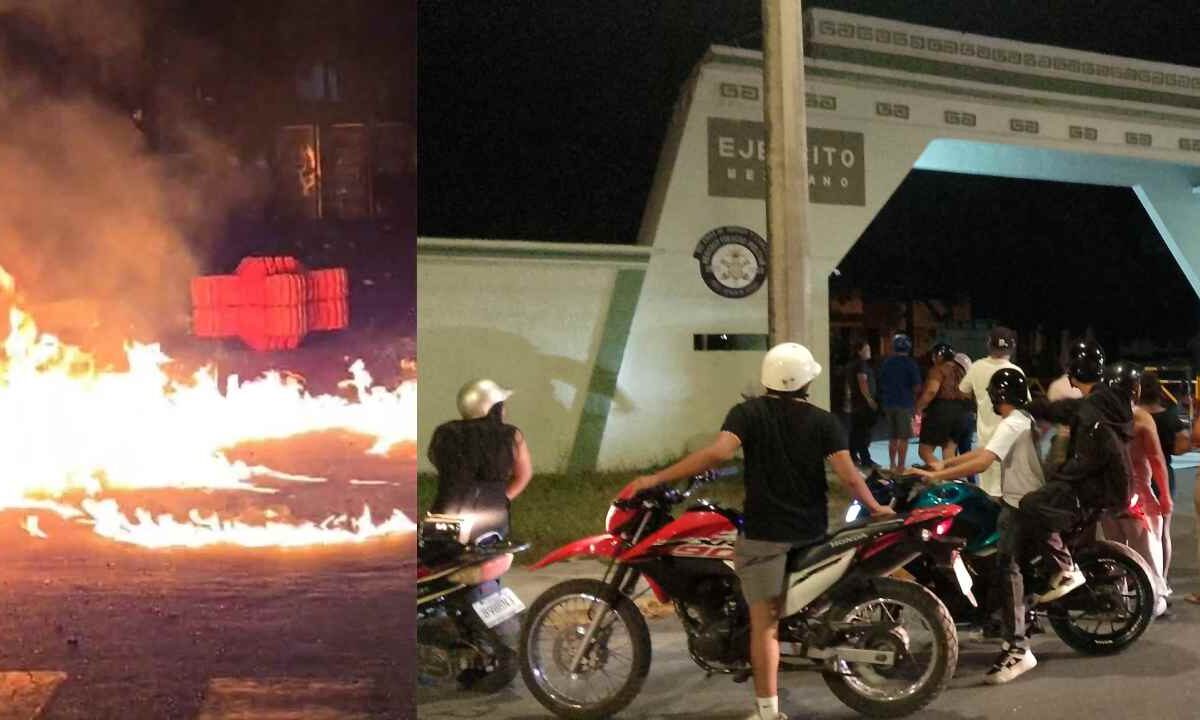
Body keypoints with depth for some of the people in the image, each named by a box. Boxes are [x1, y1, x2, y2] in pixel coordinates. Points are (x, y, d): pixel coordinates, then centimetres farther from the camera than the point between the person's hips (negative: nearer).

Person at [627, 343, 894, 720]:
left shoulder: (748, 412, -5)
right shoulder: (823, 421, 0)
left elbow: (718, 452, -21)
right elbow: (848, 475, -7)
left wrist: (657, 478, -17)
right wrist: (875, 508, 11)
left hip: (764, 533, -3)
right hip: (812, 531, 3)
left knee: (764, 620, 2)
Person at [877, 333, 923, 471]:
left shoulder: (886, 362, 5)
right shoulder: (910, 363, -10)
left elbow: (881, 384, 13)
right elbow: (917, 387, -12)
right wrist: (913, 394, 8)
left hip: (888, 403, 5)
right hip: (905, 403, -5)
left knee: (892, 438, 15)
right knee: (903, 438, 1)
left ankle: (892, 465, 20)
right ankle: (901, 466, 0)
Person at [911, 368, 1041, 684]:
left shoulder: (1011, 424, -18)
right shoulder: (1025, 419, 14)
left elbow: (982, 463, -31)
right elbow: (983, 451, 16)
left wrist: (936, 476, -29)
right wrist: (946, 463, 11)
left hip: (1019, 507, -11)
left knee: (1007, 567, -19)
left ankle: (1017, 648, -25)